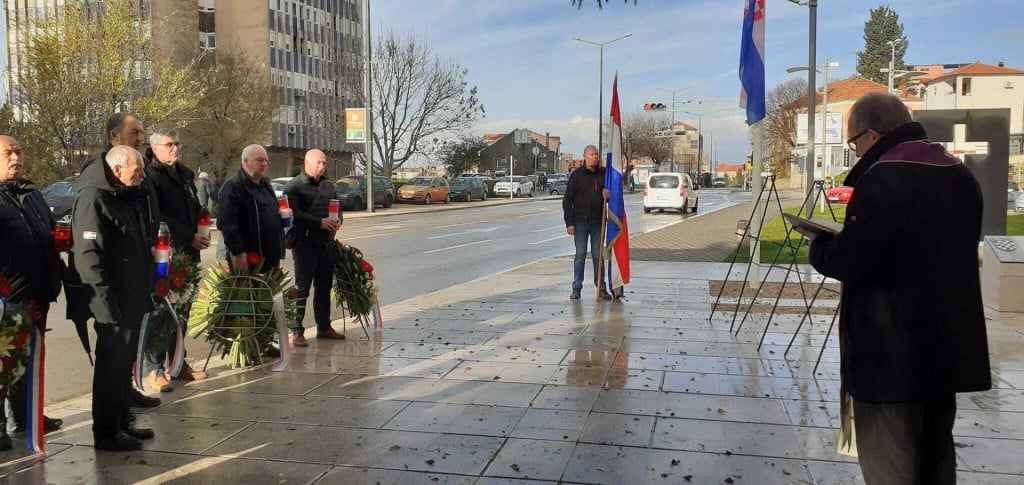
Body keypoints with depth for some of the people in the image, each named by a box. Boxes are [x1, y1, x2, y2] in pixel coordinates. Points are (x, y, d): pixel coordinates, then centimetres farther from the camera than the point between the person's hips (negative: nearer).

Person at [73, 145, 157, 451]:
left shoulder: (131, 197, 15)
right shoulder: (93, 199, -14)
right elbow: (88, 255, -21)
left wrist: (147, 293, 17)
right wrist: (106, 304, -25)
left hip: (134, 298, 9)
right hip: (113, 302, -9)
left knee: (125, 363, 16)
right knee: (111, 364, -1)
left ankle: (121, 423, 27)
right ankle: (106, 432, 9)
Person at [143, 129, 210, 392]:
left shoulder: (185, 174, 17)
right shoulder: (150, 176, -8)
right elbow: (156, 217, -16)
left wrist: (199, 234, 8)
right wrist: (189, 236, -16)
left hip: (187, 252, 8)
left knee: (182, 311, 12)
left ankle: (179, 364, 21)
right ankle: (157, 370, 2)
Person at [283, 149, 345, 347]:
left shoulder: (327, 185, 16)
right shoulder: (294, 186, -7)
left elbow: (337, 206, 20)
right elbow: (294, 213, -18)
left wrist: (338, 220, -3)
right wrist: (320, 222, -24)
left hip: (326, 243, 7)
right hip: (304, 244, -7)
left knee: (324, 287, 14)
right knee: (302, 288, -5)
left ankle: (324, 327, 25)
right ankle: (296, 332, 0)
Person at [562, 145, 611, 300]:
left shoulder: (603, 174, 6)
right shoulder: (576, 175, -1)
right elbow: (567, 200, -2)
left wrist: (608, 194, -7)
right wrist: (569, 223, -9)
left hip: (598, 222, 2)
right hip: (580, 221, -2)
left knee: (598, 255, 7)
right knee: (580, 255, 1)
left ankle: (601, 287, 14)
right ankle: (577, 288, 7)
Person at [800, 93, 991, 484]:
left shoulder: (882, 178, -19)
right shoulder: (960, 175, 11)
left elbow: (847, 263, -22)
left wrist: (818, 243, -1)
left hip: (892, 352, -9)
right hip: (947, 344, 9)